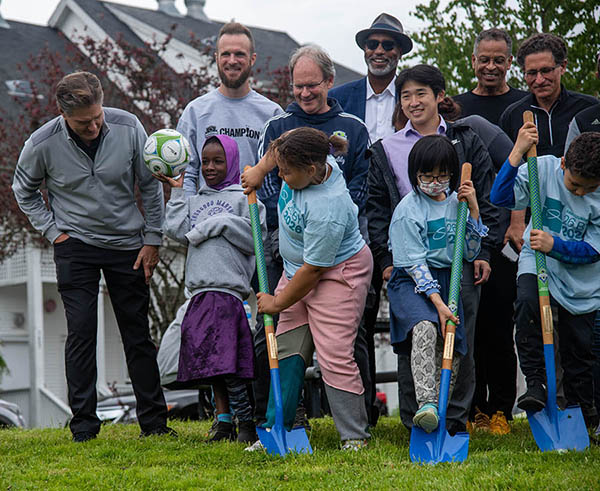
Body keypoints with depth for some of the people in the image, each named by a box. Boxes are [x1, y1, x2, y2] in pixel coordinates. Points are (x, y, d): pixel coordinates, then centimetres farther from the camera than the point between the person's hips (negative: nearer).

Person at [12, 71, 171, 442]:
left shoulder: (128, 128, -14)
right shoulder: (43, 143, -15)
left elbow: (150, 186, 0)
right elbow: (24, 190, 6)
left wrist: (152, 240, 0)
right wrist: (52, 230, -2)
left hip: (127, 244, 1)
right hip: (76, 246, -1)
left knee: (138, 334, 6)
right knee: (81, 332, -6)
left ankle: (154, 420, 14)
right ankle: (84, 423, 2)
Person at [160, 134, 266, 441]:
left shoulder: (243, 198, 5)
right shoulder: (196, 200, 22)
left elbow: (256, 238, -6)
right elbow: (176, 231, 6)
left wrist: (221, 223, -10)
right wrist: (177, 191, 8)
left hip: (229, 287, -6)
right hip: (200, 289, 6)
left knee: (229, 357, -11)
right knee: (212, 360, 6)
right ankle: (224, 421, 11)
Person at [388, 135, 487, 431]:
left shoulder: (455, 201, 10)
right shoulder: (408, 209, -6)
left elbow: (470, 253, 11)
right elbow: (414, 262, -12)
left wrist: (473, 210, 1)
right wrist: (437, 302, -22)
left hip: (447, 279, 6)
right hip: (412, 281, -5)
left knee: (452, 350, -11)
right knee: (425, 327, -34)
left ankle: (440, 412, -1)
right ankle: (426, 403, -41)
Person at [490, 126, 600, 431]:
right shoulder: (545, 168, -14)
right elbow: (500, 197, -21)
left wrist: (554, 244, -30)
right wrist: (518, 152, -30)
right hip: (537, 261, 0)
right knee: (528, 302, -32)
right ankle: (535, 382, -22)